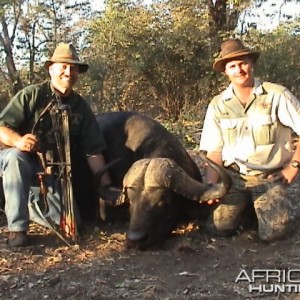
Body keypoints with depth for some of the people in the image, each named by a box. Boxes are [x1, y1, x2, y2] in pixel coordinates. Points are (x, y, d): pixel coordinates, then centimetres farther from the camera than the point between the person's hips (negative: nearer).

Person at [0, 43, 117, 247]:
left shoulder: (81, 107, 0)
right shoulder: (31, 95, -11)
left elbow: (93, 151, -1)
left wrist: (107, 186, -7)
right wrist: (18, 140, -40)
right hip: (20, 162, -4)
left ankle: (33, 200, 25)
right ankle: (17, 228, -31)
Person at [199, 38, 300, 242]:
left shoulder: (277, 95, -6)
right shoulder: (218, 105, 3)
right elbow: (214, 151, 2)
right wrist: (211, 186, -11)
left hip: (271, 177, -2)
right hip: (233, 177, 2)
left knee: (274, 233, -19)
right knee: (218, 227, -15)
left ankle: (268, 209, 16)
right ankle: (247, 208, 16)